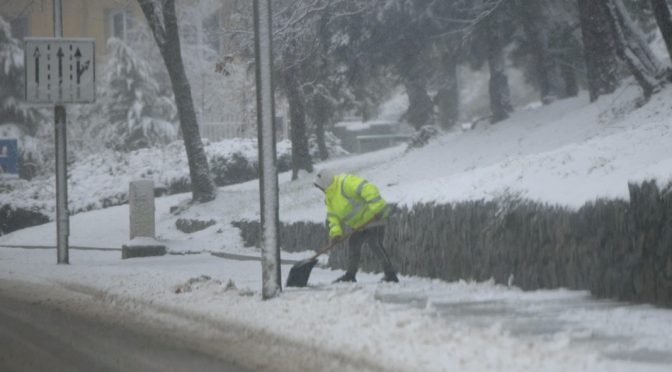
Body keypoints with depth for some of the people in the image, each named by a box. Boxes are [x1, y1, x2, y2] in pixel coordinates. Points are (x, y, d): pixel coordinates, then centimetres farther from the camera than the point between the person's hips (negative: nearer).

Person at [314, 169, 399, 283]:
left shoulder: (346, 182, -22)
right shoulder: (329, 197, 11)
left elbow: (369, 190, -31)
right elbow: (333, 216, 8)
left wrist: (376, 209, -35)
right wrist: (335, 233, -10)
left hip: (373, 217, -10)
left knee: (375, 245, -15)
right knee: (353, 244, 14)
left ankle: (391, 276, -14)